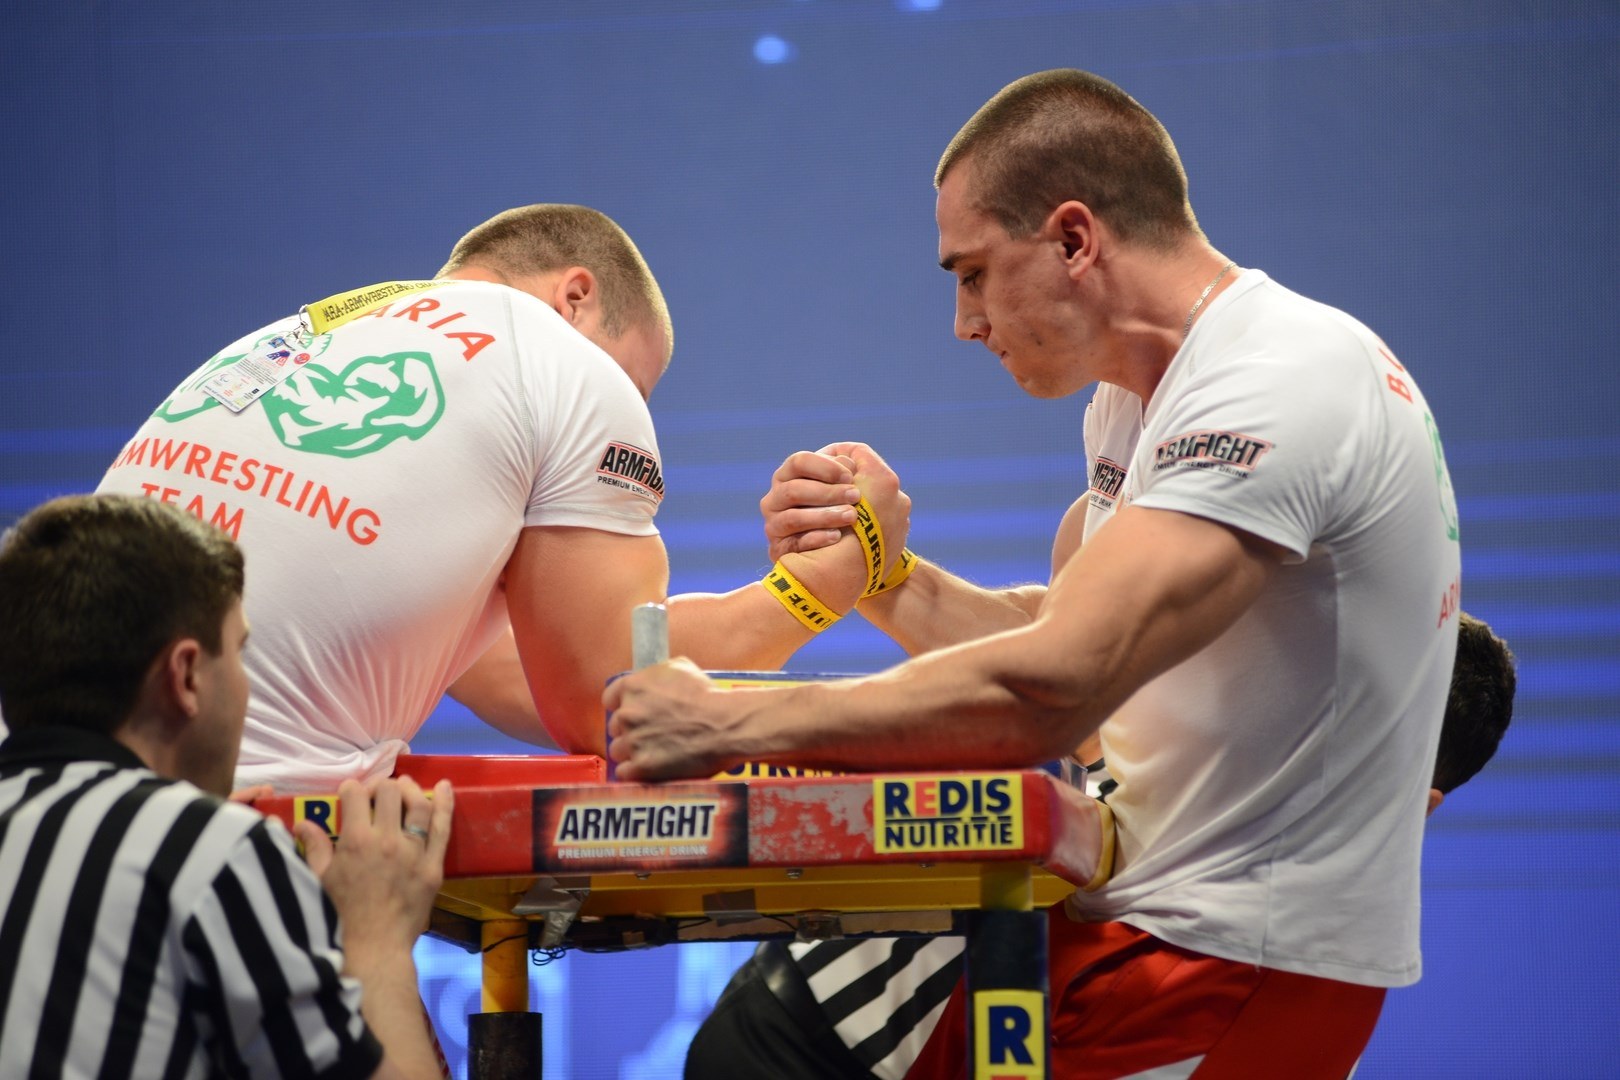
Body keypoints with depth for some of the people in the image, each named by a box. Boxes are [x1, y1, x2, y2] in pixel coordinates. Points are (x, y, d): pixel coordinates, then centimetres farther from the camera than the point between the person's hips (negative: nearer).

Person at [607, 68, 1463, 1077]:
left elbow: (1048, 693, -28)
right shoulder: (1138, 395, 12)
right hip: (1136, 909, 9)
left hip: (1244, 972, -9)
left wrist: (730, 725, -21)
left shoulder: (1283, 380, -20)